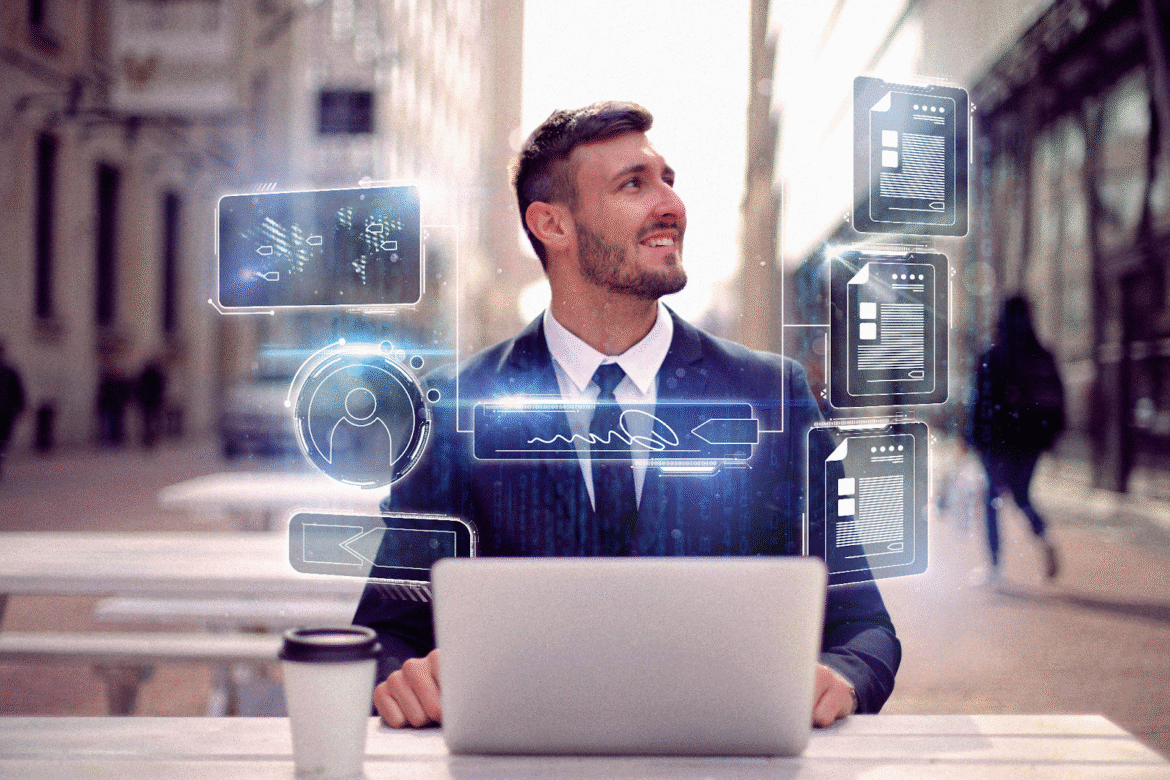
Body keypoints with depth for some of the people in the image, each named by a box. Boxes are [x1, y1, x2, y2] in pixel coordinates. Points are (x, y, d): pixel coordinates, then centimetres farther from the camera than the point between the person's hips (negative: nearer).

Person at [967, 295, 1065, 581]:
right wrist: (1053, 431, 12)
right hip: (1031, 438, 4)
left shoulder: (990, 358, -7)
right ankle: (1044, 539, -10)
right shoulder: (1044, 358, 3)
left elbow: (980, 399, -8)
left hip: (998, 437, -4)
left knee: (994, 498, 6)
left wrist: (976, 438, -2)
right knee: (1022, 496, 18)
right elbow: (1057, 396, 4)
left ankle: (995, 566, 4)